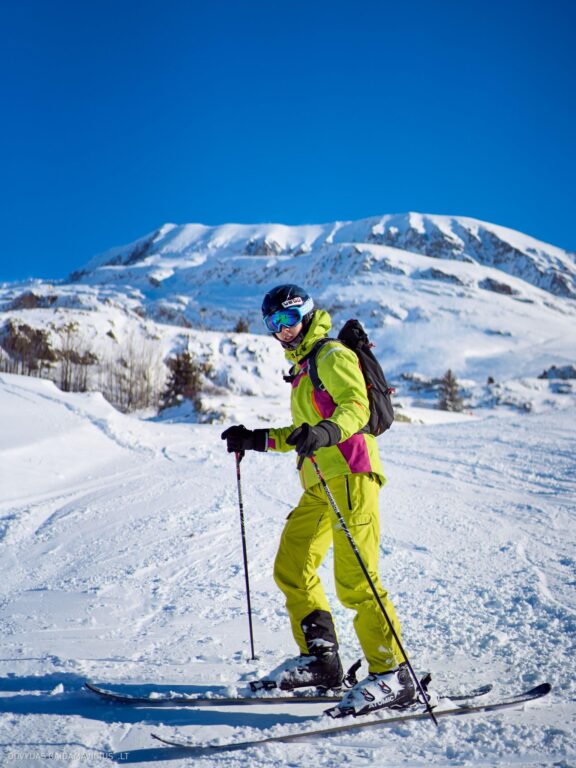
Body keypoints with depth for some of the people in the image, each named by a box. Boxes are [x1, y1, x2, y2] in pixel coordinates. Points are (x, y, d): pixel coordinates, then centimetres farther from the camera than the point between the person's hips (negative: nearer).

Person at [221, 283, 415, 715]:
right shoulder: (303, 368, 26)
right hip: (319, 484, 10)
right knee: (291, 570, 10)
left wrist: (326, 432, -37)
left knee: (355, 581, -14)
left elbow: (356, 405, -19)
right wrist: (257, 440, 29)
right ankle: (320, 661, 20)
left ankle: (393, 675, -9)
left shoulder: (333, 355, -1)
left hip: (350, 474, -10)